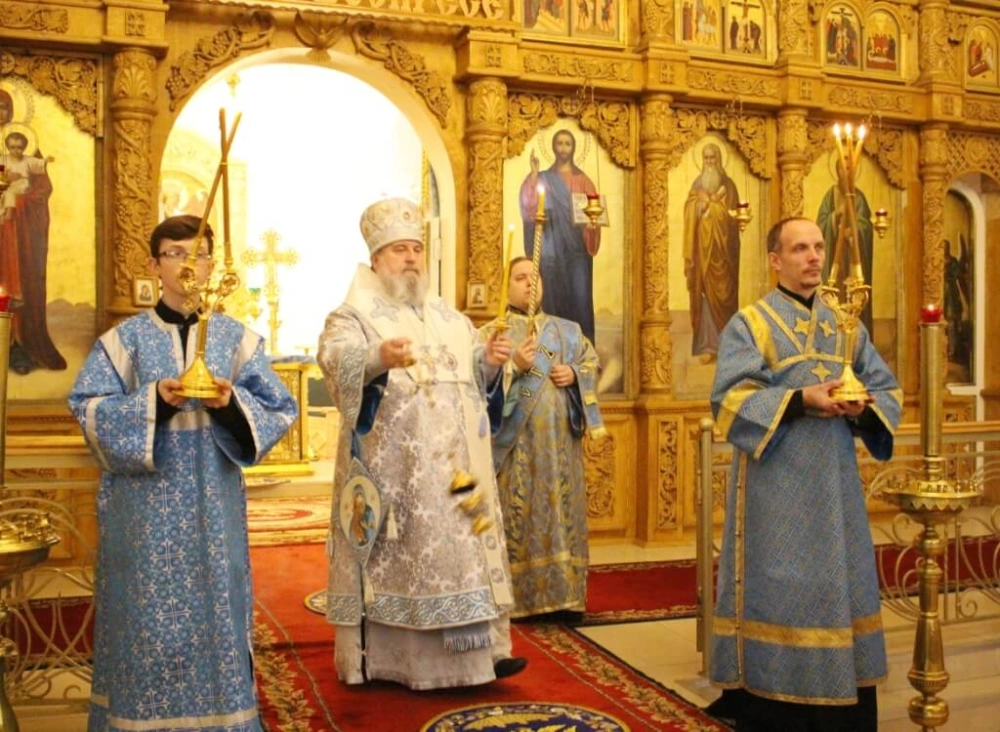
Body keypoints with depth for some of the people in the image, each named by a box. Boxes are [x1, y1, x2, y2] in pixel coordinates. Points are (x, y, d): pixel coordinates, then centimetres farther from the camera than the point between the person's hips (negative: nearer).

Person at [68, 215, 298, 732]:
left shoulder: (237, 337, 6)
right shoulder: (125, 338, 3)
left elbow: (279, 409, 3)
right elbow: (88, 407, -3)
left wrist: (231, 403, -16)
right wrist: (153, 400, -18)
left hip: (213, 498, 1)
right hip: (146, 500, -1)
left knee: (215, 603, 5)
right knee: (150, 608, 2)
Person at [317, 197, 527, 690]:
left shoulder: (448, 316, 17)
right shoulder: (355, 313, -2)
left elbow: (474, 373, 18)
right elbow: (335, 359, -21)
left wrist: (490, 358, -4)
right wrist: (378, 358, -40)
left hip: (453, 463, 6)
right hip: (391, 464, -6)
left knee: (460, 544, 6)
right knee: (394, 554, -2)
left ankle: (475, 648, 13)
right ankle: (382, 655, 9)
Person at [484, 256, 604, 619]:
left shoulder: (567, 329, 16)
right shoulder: (492, 332, 3)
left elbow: (592, 361, 16)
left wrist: (574, 374, -3)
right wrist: (514, 366, -22)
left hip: (561, 440, 4)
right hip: (516, 440, -4)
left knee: (562, 510, 4)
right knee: (518, 511, -5)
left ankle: (561, 592, 12)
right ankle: (517, 596, 1)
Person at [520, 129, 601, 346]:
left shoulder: (582, 180, 13)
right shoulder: (543, 178, 9)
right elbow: (528, 205, -7)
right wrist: (533, 174, -14)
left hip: (577, 246, 1)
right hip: (552, 248, -1)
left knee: (580, 295, -6)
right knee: (554, 295, -4)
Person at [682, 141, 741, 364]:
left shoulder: (728, 185, 3)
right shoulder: (696, 186, 11)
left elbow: (731, 216, -5)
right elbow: (690, 218, 4)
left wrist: (708, 204, -6)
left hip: (721, 248, -2)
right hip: (702, 247, 2)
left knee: (722, 293, -1)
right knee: (704, 293, -1)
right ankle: (707, 345, 1)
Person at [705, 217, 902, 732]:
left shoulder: (846, 325, 13)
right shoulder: (749, 324, -2)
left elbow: (888, 390, 10)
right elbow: (730, 399, -13)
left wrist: (862, 407, -12)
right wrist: (801, 399, -23)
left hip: (835, 483, 5)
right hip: (776, 486, -5)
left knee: (841, 583, 9)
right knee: (777, 589, -1)